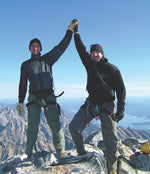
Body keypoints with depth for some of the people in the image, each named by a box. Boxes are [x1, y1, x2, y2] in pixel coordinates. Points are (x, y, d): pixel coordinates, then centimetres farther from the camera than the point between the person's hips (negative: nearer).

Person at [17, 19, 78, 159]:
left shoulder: (47, 59, 13)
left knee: (55, 125, -4)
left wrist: (70, 30, -2)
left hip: (49, 97, 0)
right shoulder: (26, 65, 16)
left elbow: (62, 46, 6)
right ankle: (29, 154, 5)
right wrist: (20, 102, 9)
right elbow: (23, 84, 15)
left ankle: (61, 152, 5)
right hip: (34, 98, 1)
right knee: (32, 126, -4)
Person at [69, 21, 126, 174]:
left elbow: (121, 89, -3)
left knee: (111, 139, -2)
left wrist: (121, 108, -10)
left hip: (107, 106, -3)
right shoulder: (89, 64, 7)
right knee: (74, 127, -9)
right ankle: (82, 153, 14)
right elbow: (81, 49, 11)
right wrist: (76, 32, 10)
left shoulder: (112, 69, -3)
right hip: (90, 104, 4)